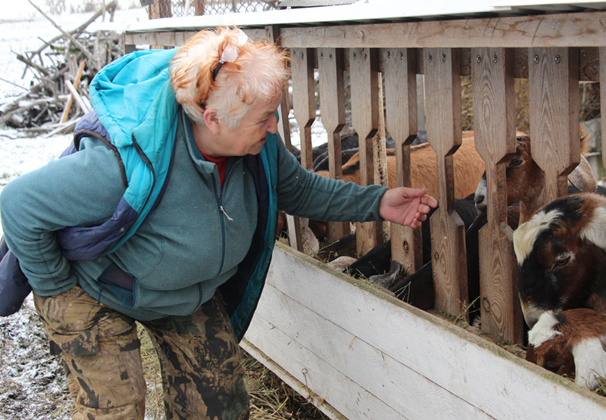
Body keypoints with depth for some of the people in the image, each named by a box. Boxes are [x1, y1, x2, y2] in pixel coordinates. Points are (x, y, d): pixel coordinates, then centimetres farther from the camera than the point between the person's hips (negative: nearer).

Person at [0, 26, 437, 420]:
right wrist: (56, 288, -18)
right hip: (95, 291, -5)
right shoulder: (132, 160, -42)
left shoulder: (256, 141, -21)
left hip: (189, 289, 6)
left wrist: (376, 203, -8)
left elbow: (298, 189, 1)